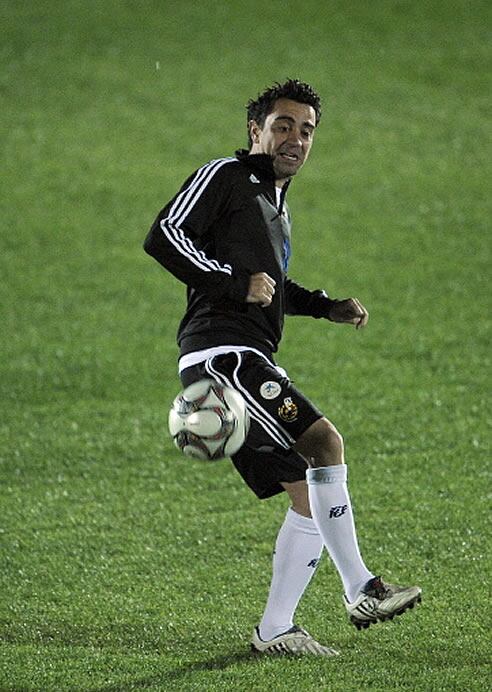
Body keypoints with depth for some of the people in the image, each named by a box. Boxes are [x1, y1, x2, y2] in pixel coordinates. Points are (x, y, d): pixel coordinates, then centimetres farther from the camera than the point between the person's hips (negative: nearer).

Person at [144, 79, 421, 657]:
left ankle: (274, 631, 9)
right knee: (323, 441, -21)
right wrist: (237, 281, -16)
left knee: (311, 492, 6)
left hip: (251, 364, 10)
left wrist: (326, 306, 24)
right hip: (219, 352, -10)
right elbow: (163, 237, -12)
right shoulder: (225, 177, -1)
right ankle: (360, 591, -19)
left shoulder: (276, 205, 27)